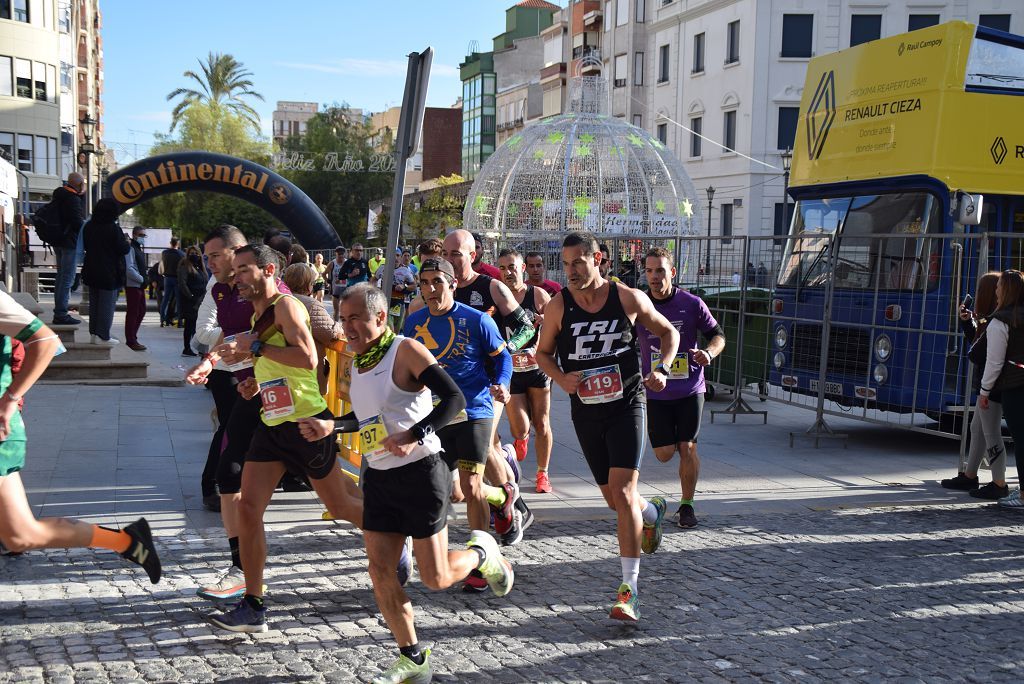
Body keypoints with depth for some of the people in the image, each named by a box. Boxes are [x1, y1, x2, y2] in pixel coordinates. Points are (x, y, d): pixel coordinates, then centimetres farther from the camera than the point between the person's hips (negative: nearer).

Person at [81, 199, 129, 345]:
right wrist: (128, 243, 6)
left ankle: (93, 333, 18)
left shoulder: (88, 226, 4)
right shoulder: (114, 229, -16)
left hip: (91, 271, 6)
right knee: (108, 304, -1)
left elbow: (85, 246, 14)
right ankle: (103, 336, -3)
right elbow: (123, 249, -14)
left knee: (94, 303, 15)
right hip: (110, 273, -6)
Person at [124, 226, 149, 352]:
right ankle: (131, 342, -2)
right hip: (133, 285, -10)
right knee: (132, 313, -6)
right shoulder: (131, 249, -13)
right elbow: (129, 269, -21)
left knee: (141, 311, 14)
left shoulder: (139, 250, 19)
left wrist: (144, 280, 11)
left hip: (140, 286, 10)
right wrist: (141, 279, -16)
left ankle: (132, 339, 22)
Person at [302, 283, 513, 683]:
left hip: (421, 474, -7)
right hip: (379, 478, 7)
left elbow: (455, 399, -21)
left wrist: (414, 435, -29)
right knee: (379, 572, 1)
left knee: (436, 579, -2)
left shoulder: (406, 350, -13)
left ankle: (481, 552, 30)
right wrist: (330, 426, 11)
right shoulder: (357, 363, 10)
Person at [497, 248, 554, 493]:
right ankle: (521, 440, 26)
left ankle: (542, 473, 23)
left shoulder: (538, 295, -3)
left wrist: (547, 322, -16)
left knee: (542, 424, 6)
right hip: (510, 370, -1)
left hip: (537, 366, 1)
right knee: (520, 429, -9)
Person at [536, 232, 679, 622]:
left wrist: (662, 369, -8)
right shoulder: (558, 307, -4)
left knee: (623, 492, -16)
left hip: (627, 405, -3)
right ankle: (652, 513, 50)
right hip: (585, 411, 3)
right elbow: (543, 352, 10)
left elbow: (668, 332, 9)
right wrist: (561, 377, -11)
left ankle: (628, 590, -13)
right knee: (614, 498, 13)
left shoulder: (629, 299, -6)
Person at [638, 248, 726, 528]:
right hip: (655, 392, 1)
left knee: (687, 448, -5)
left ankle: (686, 505, 12)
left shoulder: (692, 304, -5)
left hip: (690, 390, -1)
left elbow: (718, 335, 3)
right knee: (664, 454, 0)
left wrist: (708, 353, -18)